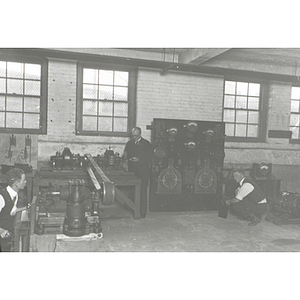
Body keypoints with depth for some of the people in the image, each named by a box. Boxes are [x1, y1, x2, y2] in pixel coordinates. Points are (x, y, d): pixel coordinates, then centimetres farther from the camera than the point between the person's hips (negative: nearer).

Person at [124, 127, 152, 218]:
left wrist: (139, 159, -19)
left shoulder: (146, 144, 1)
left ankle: (142, 213, 1)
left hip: (143, 171, -4)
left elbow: (149, 158, -6)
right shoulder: (129, 143, 16)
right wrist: (126, 157, -5)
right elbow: (126, 155, 18)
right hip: (132, 171, 4)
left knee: (142, 192, -4)